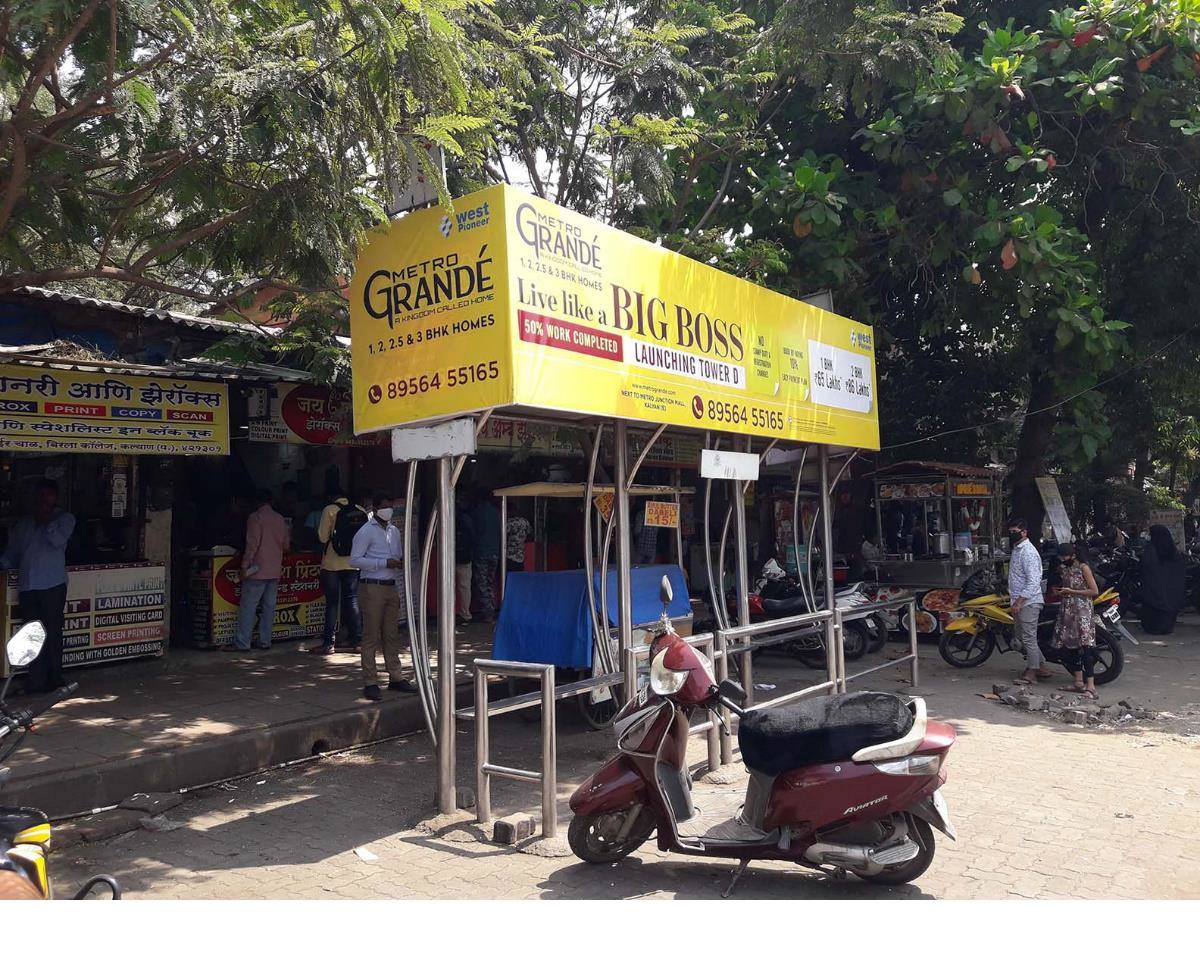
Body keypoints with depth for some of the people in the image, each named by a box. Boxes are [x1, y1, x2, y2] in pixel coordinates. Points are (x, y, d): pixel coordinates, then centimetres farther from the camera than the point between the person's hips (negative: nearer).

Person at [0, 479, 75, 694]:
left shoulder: (65, 519, 9)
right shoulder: (23, 525, 21)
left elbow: (58, 539, -9)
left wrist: (46, 521, 0)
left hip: (52, 584, -4)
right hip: (27, 585, 4)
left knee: (52, 633, -2)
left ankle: (54, 679, 7)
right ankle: (36, 681, 7)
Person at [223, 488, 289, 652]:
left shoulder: (255, 518, -8)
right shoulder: (280, 519, 10)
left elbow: (252, 545, -13)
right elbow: (286, 545, 15)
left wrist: (245, 566, -9)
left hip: (258, 570, -6)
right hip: (275, 570, 6)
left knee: (248, 606, -3)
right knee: (269, 606, 8)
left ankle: (241, 643, -4)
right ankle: (265, 641, 9)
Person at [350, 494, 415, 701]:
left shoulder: (394, 531, 15)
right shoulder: (366, 531, -6)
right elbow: (355, 559, -12)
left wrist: (402, 563, 0)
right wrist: (385, 563, -17)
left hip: (392, 586, 7)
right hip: (372, 588, -7)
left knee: (392, 635, 11)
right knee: (371, 636, -3)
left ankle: (395, 677, 18)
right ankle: (370, 683, 2)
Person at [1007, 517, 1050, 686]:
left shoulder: (1028, 552, -17)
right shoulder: (1016, 549, 14)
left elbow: (1033, 582, -23)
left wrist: (1019, 601, -25)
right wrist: (1014, 598, 22)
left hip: (1028, 602, -11)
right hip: (1020, 601, 11)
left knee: (1028, 637, -3)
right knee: (1022, 636, 16)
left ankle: (1032, 672, 6)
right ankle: (1041, 667, 24)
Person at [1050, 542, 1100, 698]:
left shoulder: (1083, 568, -7)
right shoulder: (1063, 569, 14)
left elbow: (1094, 591, -12)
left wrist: (1071, 591, -15)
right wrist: (1058, 591, 8)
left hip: (1082, 611, -8)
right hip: (1067, 611, 8)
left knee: (1085, 647, -15)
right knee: (1068, 646, 7)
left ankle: (1090, 687, -18)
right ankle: (1079, 682, 17)